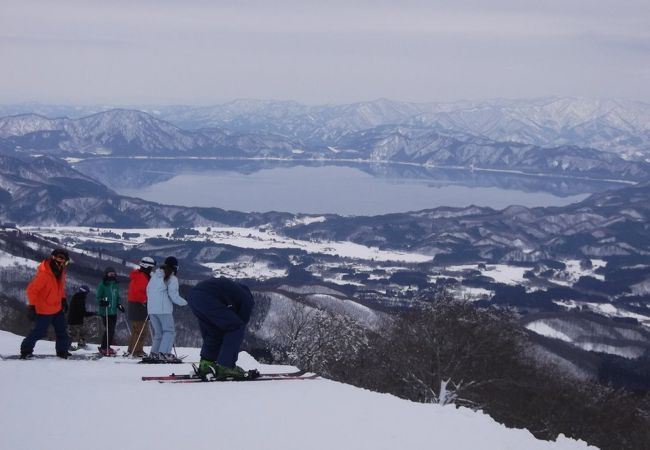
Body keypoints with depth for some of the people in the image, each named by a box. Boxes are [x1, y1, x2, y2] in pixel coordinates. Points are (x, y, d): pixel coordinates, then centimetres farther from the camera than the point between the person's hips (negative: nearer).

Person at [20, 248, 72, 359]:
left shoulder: (60, 271, -1)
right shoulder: (43, 273, -26)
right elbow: (32, 289, -24)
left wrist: (63, 299, 16)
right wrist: (32, 307, -25)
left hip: (57, 307, 8)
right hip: (44, 310, -8)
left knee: (62, 330, 11)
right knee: (40, 332, -4)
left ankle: (62, 351, 22)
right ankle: (26, 350, 11)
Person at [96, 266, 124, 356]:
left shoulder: (115, 285, 14)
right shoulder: (102, 285, -5)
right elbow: (98, 297, -6)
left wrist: (119, 305, 10)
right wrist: (102, 302, -25)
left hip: (114, 311, 7)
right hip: (105, 311, -7)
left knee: (112, 330, 8)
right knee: (109, 330, -12)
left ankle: (107, 347, 20)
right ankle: (104, 348, -3)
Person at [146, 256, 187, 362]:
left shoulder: (155, 275, 14)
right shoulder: (172, 279, -6)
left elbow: (148, 290, 19)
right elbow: (174, 296, -10)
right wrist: (185, 302, 5)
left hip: (151, 309, 7)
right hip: (164, 309, -7)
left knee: (158, 333, 16)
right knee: (169, 331, -3)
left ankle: (154, 353, 8)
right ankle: (164, 353, -17)